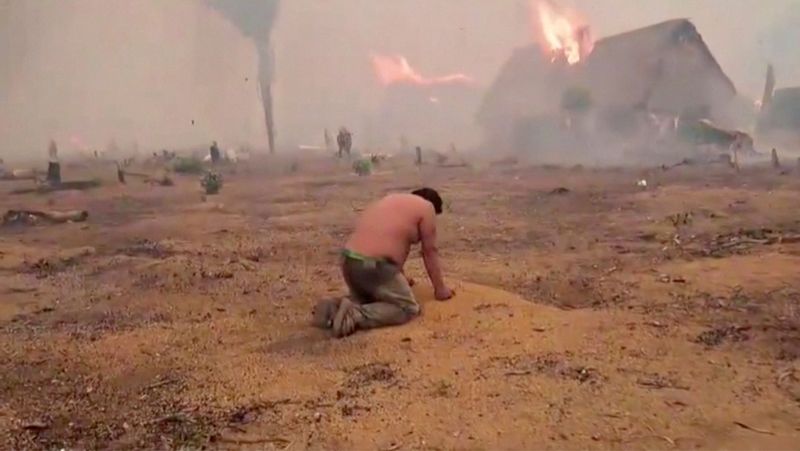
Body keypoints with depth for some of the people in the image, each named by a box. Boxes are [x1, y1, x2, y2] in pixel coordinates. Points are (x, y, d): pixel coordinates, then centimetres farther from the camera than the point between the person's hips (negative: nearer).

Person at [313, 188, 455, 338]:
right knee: (408, 308, 4)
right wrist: (440, 289, 16)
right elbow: (430, 251, 6)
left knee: (368, 298, 31)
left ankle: (332, 307, 5)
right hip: (375, 265, -8)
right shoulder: (426, 207, 4)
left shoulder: (392, 201, 26)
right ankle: (356, 315, -14)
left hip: (349, 260, 8)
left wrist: (401, 278, 44)